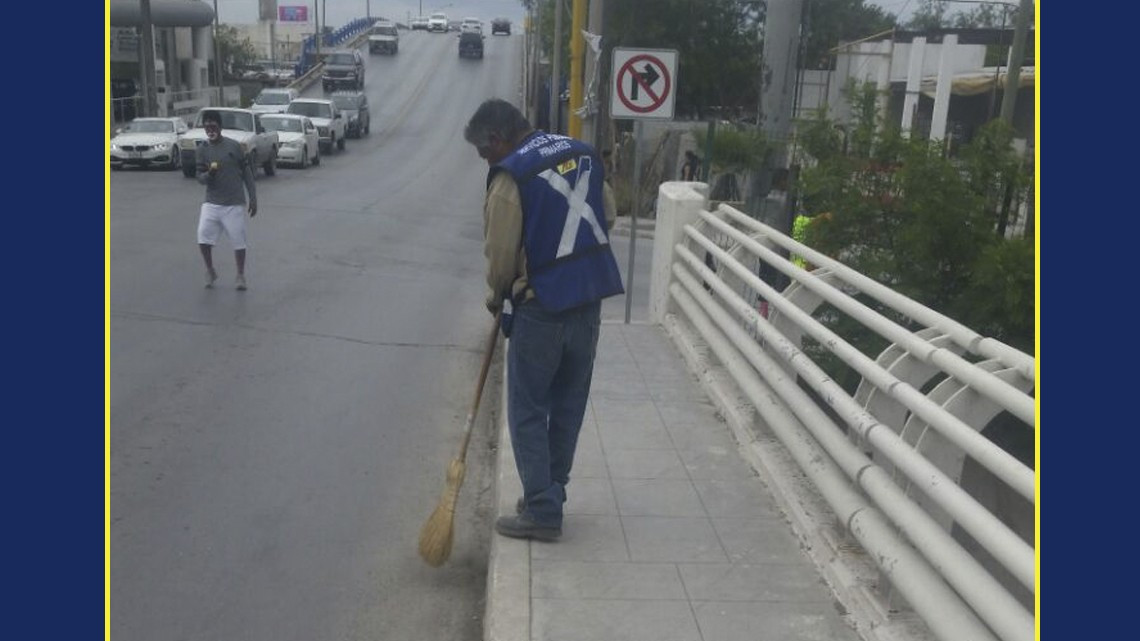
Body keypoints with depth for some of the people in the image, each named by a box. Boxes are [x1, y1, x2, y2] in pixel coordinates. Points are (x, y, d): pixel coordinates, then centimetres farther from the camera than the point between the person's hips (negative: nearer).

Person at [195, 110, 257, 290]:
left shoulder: (233, 146, -2)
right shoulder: (202, 150, 3)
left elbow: (246, 172, 3)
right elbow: (200, 178, 3)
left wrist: (253, 198, 1)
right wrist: (209, 174, -21)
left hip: (234, 204, -2)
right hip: (211, 203, 2)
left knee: (238, 241, 1)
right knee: (203, 238, -9)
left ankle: (240, 276, 19)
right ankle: (210, 271, 14)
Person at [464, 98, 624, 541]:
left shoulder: (510, 176, -13)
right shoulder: (584, 154, 7)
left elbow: (501, 251, -10)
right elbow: (608, 217, 14)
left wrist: (496, 296, 7)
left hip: (541, 305, -7)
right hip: (590, 298, 7)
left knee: (528, 412, 4)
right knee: (569, 405, 15)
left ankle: (542, 513, 7)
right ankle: (550, 494, 27)